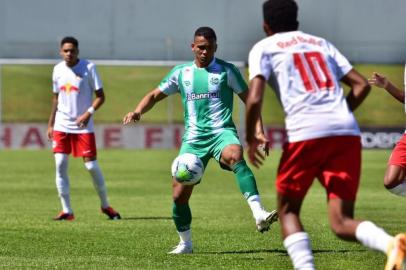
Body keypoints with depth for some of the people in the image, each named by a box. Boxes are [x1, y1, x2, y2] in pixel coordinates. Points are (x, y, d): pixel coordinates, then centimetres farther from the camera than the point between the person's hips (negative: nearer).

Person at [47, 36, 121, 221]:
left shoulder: (89, 67, -6)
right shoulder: (58, 69, 6)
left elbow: (100, 96, -6)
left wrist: (88, 113, -22)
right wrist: (50, 124, 14)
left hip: (83, 126, -4)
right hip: (61, 126, 4)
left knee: (91, 166, -4)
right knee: (60, 165, -6)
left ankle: (105, 205, 15)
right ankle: (66, 210, 0)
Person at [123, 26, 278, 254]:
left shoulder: (227, 71, 4)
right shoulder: (181, 73, 13)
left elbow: (249, 99, 5)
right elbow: (155, 95, 19)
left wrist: (259, 130, -7)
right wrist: (138, 112, -1)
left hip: (221, 132, -4)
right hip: (193, 139, 4)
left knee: (235, 156, -39)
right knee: (179, 194, 0)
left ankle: (259, 214, -51)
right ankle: (185, 243, 24)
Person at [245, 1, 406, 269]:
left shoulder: (263, 48, 13)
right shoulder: (321, 43, 26)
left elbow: (254, 99, -2)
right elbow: (361, 85, 18)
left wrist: (251, 139, 13)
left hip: (306, 134, -4)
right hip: (347, 132, 4)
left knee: (288, 210, 16)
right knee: (342, 222, 4)